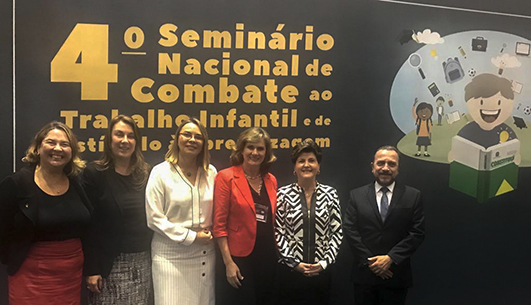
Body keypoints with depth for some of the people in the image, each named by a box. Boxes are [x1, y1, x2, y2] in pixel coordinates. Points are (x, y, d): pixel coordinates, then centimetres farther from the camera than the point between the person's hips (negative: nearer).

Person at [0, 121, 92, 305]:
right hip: (32, 277, -4)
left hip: (73, 274, 5)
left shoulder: (78, 184, 3)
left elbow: (91, 226, 12)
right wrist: (16, 262, -1)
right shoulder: (16, 183, -10)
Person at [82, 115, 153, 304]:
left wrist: (152, 256, 7)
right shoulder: (94, 173, -7)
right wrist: (90, 269, -12)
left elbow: (149, 218, 11)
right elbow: (87, 224, -9)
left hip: (141, 262, 4)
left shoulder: (145, 173, 6)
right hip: (108, 264, -4)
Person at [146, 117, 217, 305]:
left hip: (204, 253, 4)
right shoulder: (161, 172, -5)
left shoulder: (210, 172, 6)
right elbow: (154, 219, -10)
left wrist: (210, 233, -2)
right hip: (171, 254, -4)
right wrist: (191, 237, -11)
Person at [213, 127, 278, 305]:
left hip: (267, 257, 5)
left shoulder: (271, 180, 8)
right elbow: (219, 224, -10)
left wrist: (277, 252, 9)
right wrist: (228, 262, -15)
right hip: (240, 258, -5)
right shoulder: (226, 177, -8)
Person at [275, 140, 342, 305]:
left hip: (322, 271, 1)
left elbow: (337, 232, 2)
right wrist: (295, 263, -9)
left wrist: (324, 262, -7)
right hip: (290, 271, -1)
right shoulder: (283, 194, -2)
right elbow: (277, 233, -3)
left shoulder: (330, 194, 3)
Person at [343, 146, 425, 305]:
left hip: (397, 277, -1)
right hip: (364, 274, 1)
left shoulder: (413, 196, 3)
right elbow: (349, 229, -2)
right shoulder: (357, 195, 5)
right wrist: (369, 261, -10)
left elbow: (417, 232, -3)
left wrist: (391, 258, -12)